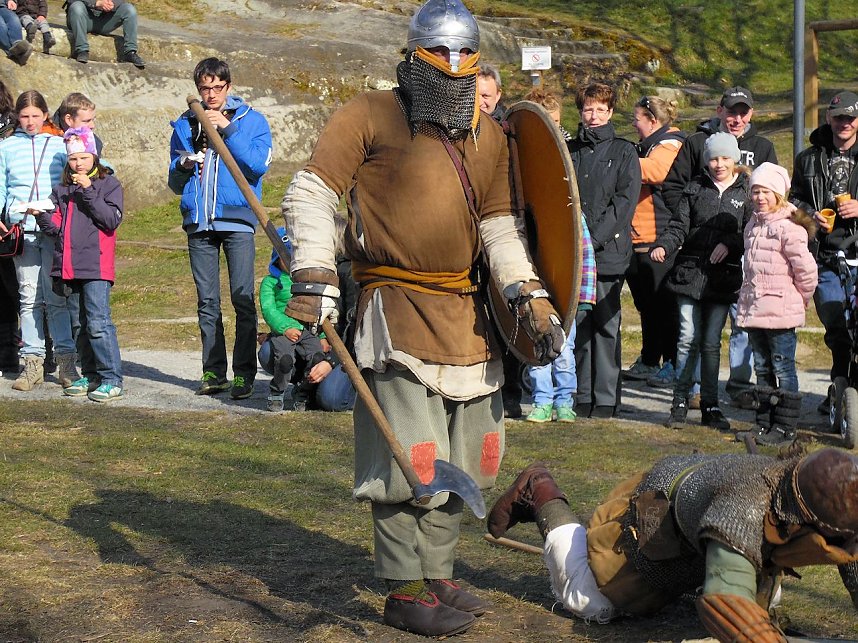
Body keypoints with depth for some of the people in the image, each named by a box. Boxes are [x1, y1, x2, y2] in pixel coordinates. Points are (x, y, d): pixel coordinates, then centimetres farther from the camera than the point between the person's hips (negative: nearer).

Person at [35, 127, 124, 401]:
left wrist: (89, 190, -15)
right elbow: (55, 227, 11)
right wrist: (41, 216, -10)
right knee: (81, 325, 11)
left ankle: (112, 380, -10)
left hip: (96, 266, -6)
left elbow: (112, 220, -11)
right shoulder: (62, 189, 17)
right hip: (68, 266, 6)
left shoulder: (108, 184, 2)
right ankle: (90, 376, 19)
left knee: (98, 324, -12)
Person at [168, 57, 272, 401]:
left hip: (237, 220, -3)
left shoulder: (251, 120, 5)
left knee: (243, 298, -8)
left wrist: (228, 129, -14)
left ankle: (244, 373, -4)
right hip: (198, 222, 4)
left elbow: (258, 165, -11)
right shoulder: (185, 125, 15)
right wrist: (183, 165, -4)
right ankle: (214, 372, 11)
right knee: (207, 301, 6)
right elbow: (175, 183, 18)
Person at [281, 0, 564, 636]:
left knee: (461, 457, 13)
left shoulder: (489, 137, 14)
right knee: (409, 460, -7)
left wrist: (533, 300, 1)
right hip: (399, 313, -7)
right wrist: (315, 281, -18)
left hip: (467, 317, 7)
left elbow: (500, 227, 14)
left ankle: (438, 576, 28)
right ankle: (406, 592, 6)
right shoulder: (371, 117, -4)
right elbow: (311, 192, -8)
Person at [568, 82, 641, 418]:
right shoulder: (569, 150, 14)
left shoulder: (624, 152, 4)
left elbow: (625, 201, -5)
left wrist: (595, 238, -13)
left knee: (606, 324, -1)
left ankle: (606, 398, 4)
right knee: (578, 324, 4)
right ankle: (583, 395, 11)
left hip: (609, 251, -3)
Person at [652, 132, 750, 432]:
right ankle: (680, 402, 5)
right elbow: (679, 226, 3)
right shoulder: (695, 188, 9)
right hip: (690, 272, 0)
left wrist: (730, 243, -15)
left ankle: (710, 406, 13)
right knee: (688, 338, -3)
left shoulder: (746, 191, 6)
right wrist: (662, 246, -15)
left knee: (712, 342, 4)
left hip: (724, 277, 0)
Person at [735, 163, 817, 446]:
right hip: (754, 310, 8)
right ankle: (764, 423, 22)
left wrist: (802, 298, -3)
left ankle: (785, 427, 3)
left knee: (783, 368, -3)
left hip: (780, 313, -8)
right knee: (762, 369, 14)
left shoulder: (788, 228, -14)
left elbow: (806, 268, -16)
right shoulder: (753, 226, 13)